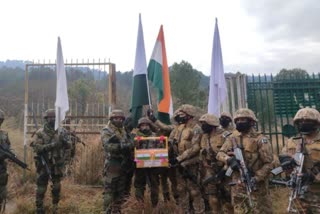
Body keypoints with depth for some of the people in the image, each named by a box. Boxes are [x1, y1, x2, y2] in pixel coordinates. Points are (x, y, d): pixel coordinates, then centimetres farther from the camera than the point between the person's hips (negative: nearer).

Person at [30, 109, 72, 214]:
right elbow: (36, 148, -17)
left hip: (57, 165, 3)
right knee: (41, 187, 7)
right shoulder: (40, 133, -9)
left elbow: (69, 145, 2)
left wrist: (64, 140, -19)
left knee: (57, 186, 15)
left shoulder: (62, 131, 0)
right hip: (44, 164, -3)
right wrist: (51, 145, -27)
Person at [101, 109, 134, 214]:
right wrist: (122, 146, -25)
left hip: (124, 165, 7)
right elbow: (109, 146, -22)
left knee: (121, 191, 15)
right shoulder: (106, 131, -7)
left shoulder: (124, 131, 15)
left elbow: (131, 144, 11)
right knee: (110, 191, -1)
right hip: (112, 166, -7)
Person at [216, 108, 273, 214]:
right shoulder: (232, 138, 4)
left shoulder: (260, 139, -10)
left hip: (257, 184, -4)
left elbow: (268, 163, -11)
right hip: (238, 184, 4)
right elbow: (220, 153, -1)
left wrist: (256, 178, -20)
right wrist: (229, 159, -22)